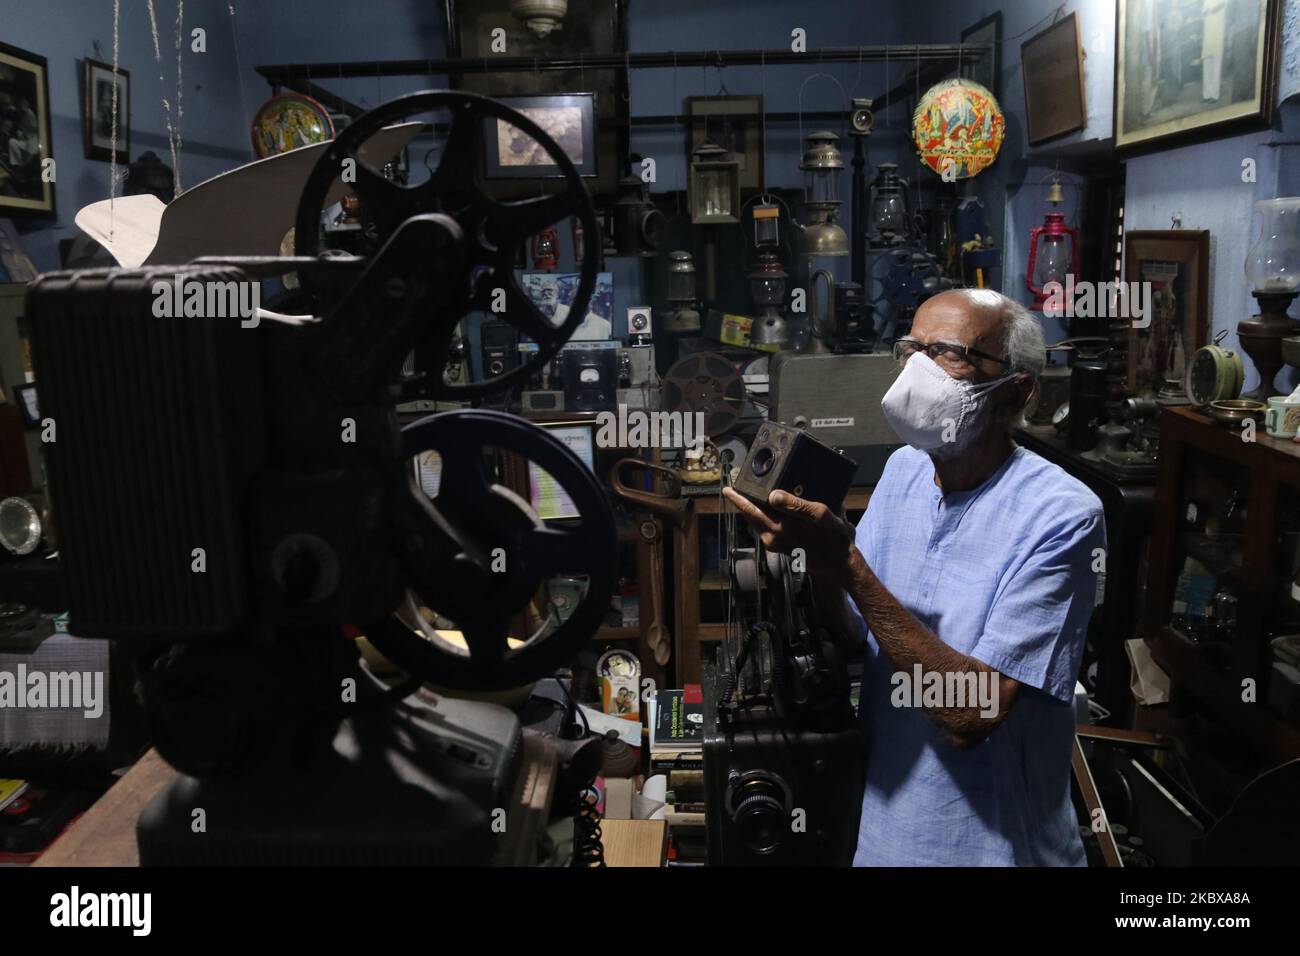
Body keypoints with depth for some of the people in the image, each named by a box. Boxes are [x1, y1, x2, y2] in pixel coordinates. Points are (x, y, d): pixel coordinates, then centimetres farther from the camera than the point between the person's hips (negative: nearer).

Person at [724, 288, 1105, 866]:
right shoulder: (904, 470, -2)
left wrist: (846, 561, -33)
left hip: (988, 840, -5)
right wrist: (818, 558, -20)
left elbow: (971, 715, -27)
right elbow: (851, 635, 1)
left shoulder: (1062, 515, -21)